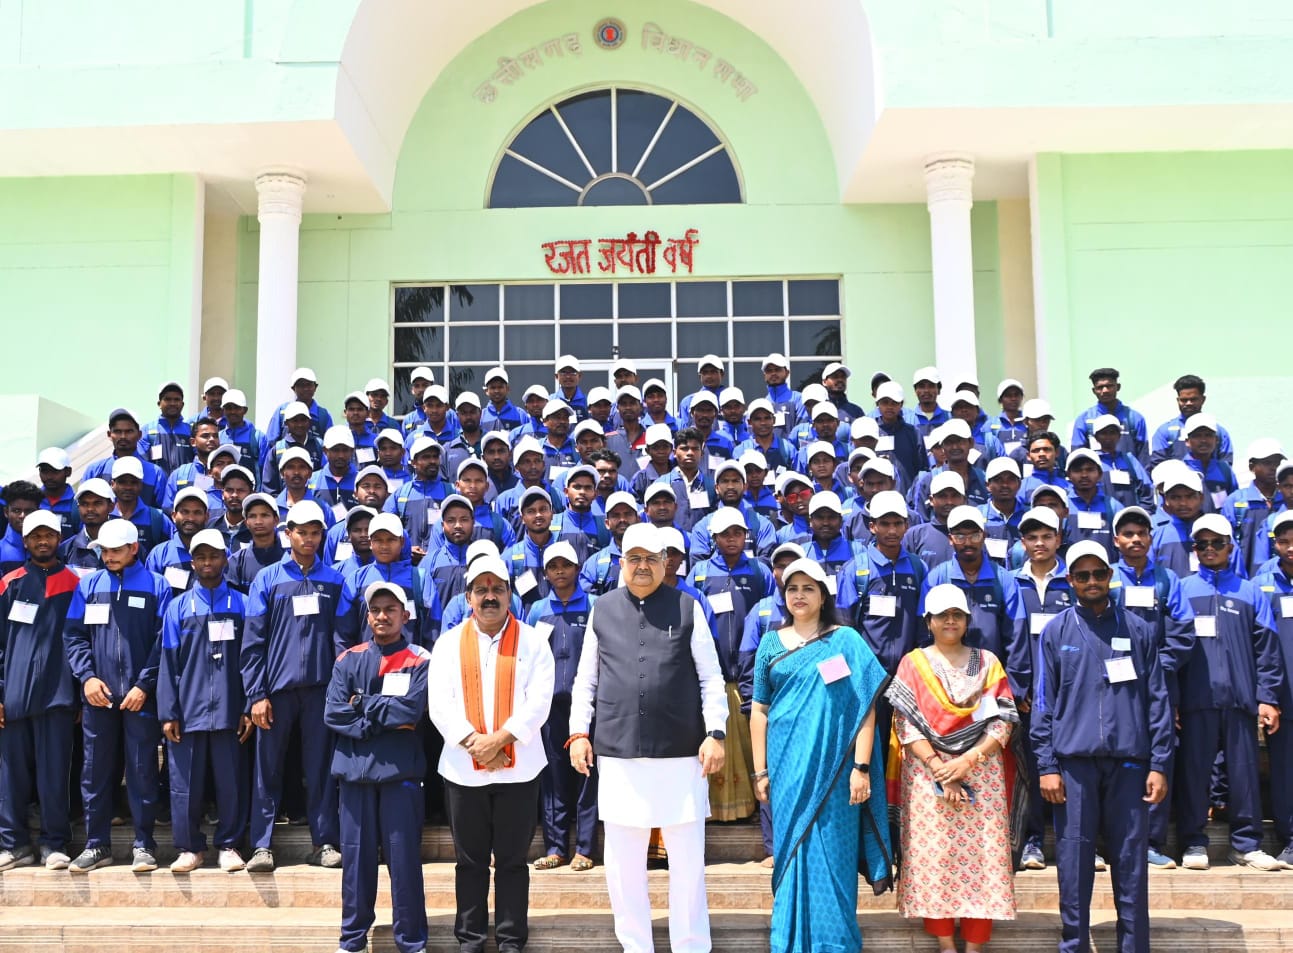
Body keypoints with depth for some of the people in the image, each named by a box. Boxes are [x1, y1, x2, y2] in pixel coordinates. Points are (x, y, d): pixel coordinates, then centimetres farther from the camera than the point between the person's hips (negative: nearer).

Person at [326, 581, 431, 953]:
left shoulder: (420, 661, 1)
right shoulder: (348, 660, 8)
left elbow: (409, 710, -13)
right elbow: (333, 714, -3)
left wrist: (362, 705, -4)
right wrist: (383, 721, -9)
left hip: (400, 770, -2)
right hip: (354, 768, 2)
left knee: (404, 857, 1)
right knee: (356, 855, 8)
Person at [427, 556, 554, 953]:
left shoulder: (532, 641, 1)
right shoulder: (448, 643, 5)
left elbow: (539, 701, -7)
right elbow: (440, 703, -3)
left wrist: (500, 739, -18)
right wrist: (473, 741, -16)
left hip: (518, 768, -1)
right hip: (463, 769, 1)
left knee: (512, 859, 7)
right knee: (470, 860, 11)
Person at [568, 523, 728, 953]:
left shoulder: (687, 608, 3)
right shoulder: (603, 609, 8)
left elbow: (711, 678, 3)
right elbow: (586, 679, 13)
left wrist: (715, 733, -6)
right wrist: (578, 732, 4)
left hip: (680, 754, -1)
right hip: (618, 754, 2)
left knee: (687, 857, 5)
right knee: (622, 860, 7)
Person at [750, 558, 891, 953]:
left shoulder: (846, 641, -1)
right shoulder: (771, 643, 8)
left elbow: (865, 706, -6)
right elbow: (759, 710, 8)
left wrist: (861, 767, -13)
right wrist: (760, 771, 3)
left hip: (831, 765, -3)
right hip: (787, 765, 3)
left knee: (830, 855, 1)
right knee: (791, 851, 7)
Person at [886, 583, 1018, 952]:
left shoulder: (988, 663, 9)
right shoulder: (913, 663, 7)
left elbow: (1003, 722, 1)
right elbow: (906, 724, -2)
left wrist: (968, 760, -13)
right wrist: (938, 768, -13)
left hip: (981, 774, 1)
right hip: (928, 774, -1)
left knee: (980, 856, -3)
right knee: (934, 856, -3)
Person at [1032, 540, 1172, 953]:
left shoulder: (1139, 631, 8)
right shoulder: (1055, 633, 6)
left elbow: (1157, 700, 6)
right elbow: (1043, 703, 4)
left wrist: (1159, 764, 0)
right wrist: (1046, 766, -3)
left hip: (1129, 761, 1)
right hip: (1074, 761, 0)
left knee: (1131, 862, 4)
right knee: (1074, 862, 2)